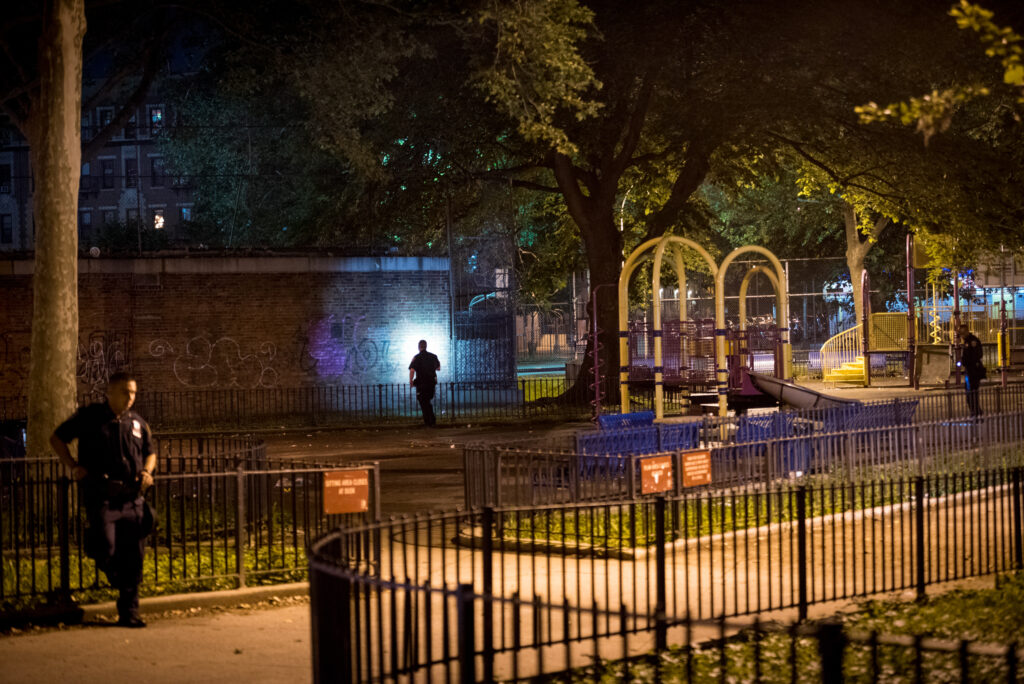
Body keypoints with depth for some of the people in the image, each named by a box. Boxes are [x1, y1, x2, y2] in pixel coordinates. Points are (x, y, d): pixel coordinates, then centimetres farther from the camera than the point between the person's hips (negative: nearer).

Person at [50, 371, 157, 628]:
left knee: (133, 558, 2)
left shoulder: (138, 423, 14)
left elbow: (150, 453, 28)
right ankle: (115, 577, 16)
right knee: (105, 549, -19)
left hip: (132, 498, 4)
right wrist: (73, 466, -2)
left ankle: (129, 613, 10)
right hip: (100, 496, -4)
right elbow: (57, 438, 10)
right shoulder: (89, 417, 2)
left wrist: (147, 472, 6)